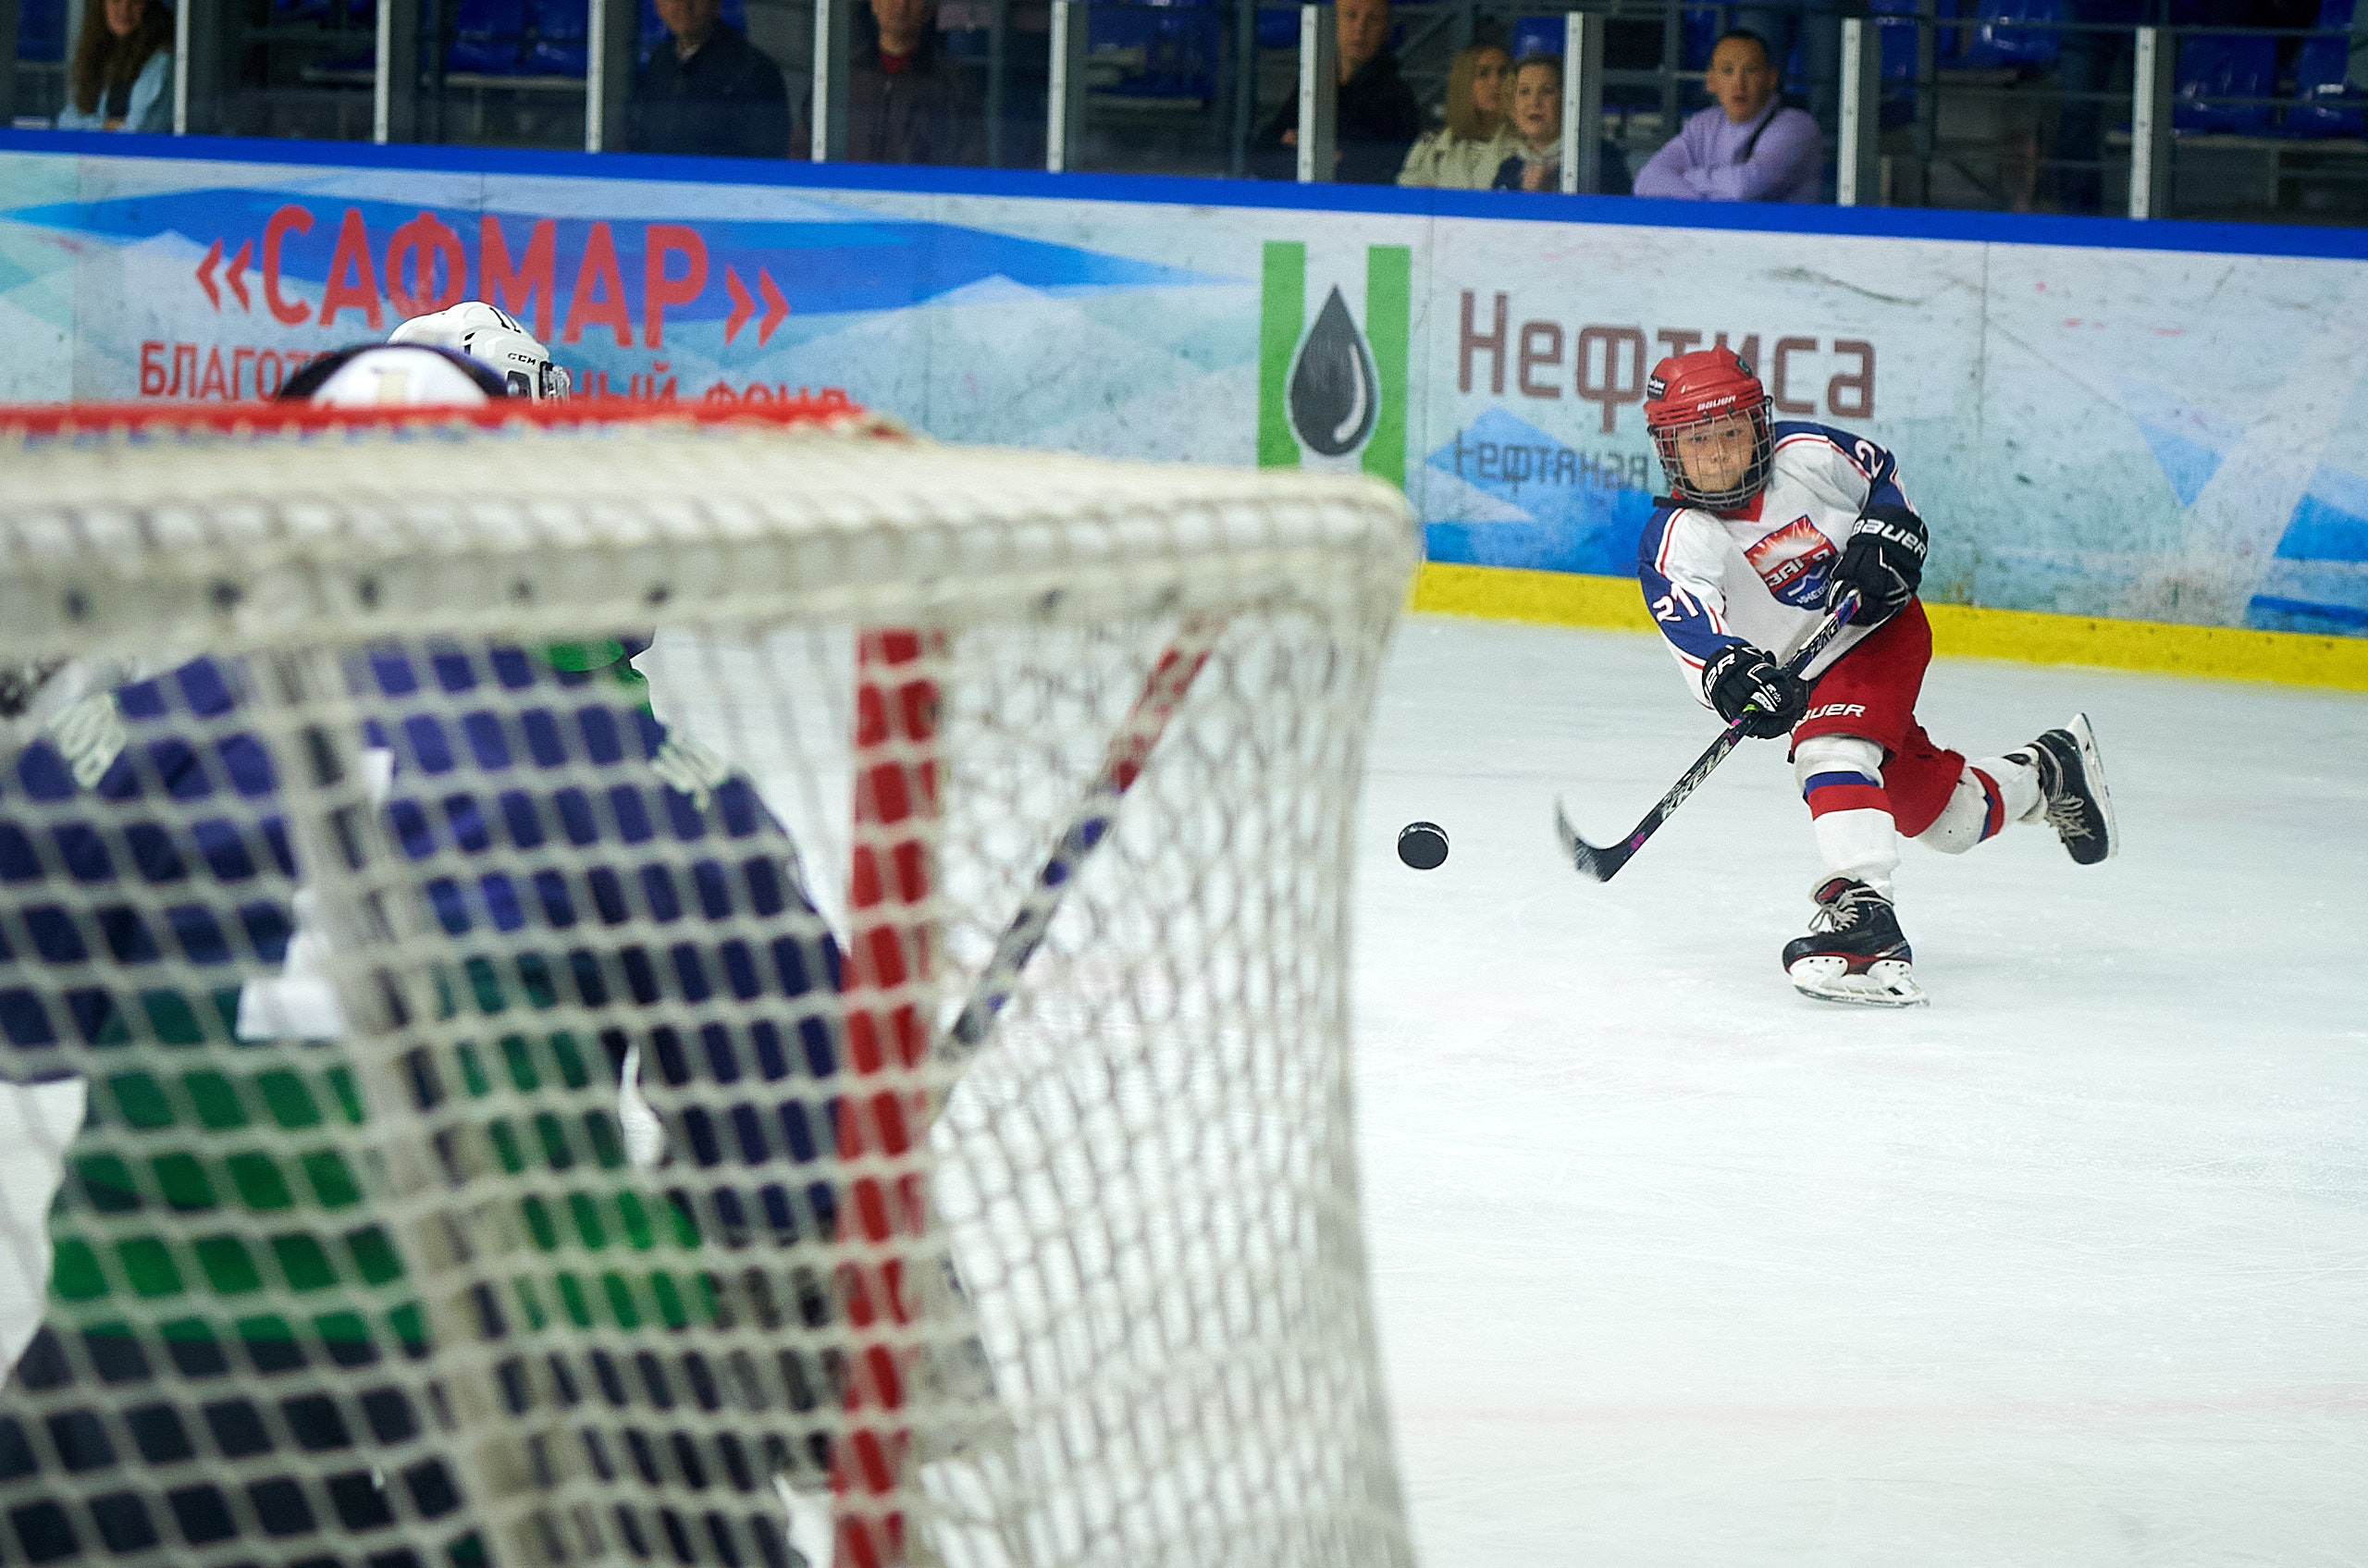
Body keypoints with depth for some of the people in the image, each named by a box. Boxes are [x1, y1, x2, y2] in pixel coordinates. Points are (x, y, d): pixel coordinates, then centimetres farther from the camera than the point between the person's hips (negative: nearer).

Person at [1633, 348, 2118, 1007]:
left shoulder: (1806, 454, -11)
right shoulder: (1674, 543, -16)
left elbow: (1883, 476, 8)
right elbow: (1692, 627, -33)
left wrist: (1887, 533, -12)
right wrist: (1729, 672, -53)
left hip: (1880, 627, -3)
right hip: (1800, 676, 3)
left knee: (1830, 749, -32)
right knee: (1946, 814, 7)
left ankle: (1862, 915, -44)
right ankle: (2048, 771, 37)